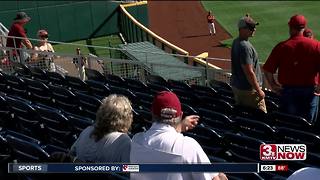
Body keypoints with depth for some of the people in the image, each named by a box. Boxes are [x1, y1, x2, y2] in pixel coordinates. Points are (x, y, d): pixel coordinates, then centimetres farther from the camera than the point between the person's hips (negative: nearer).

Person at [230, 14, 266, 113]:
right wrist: (259, 90, -19)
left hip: (236, 86, 10)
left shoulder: (236, 42, 8)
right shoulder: (245, 46, -24)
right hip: (248, 89, -10)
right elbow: (249, 72, -25)